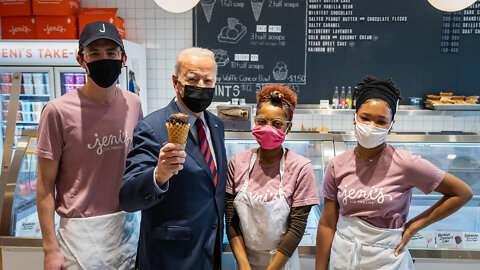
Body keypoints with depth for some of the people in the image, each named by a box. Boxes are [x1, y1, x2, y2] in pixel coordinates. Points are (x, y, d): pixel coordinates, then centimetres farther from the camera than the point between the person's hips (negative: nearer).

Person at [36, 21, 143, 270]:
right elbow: (45, 186, -9)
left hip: (126, 226, 5)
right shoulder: (58, 111, -14)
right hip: (80, 232, -4)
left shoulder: (133, 104, 0)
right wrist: (50, 249, -8)